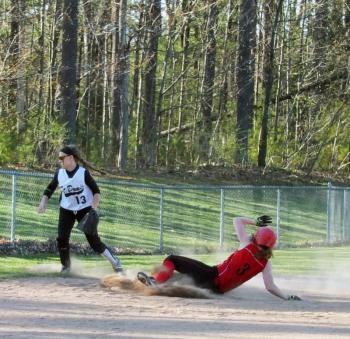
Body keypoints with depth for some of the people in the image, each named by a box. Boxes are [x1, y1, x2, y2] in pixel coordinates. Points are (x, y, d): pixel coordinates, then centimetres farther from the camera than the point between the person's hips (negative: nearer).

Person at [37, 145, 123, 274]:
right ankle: (66, 266, 11)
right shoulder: (59, 173, -4)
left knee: (93, 240, -6)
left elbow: (96, 191, -10)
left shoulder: (83, 173, -15)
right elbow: (49, 190, 8)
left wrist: (94, 207, -24)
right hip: (66, 210, 4)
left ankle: (114, 261, 8)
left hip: (84, 210, -4)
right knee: (62, 238, -9)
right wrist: (43, 203, -8)